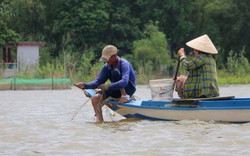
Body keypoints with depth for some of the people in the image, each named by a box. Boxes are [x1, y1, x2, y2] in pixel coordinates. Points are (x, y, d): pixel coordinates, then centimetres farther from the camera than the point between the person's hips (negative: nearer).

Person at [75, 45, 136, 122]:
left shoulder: (124, 64, -22)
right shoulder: (107, 67, -1)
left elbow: (124, 82, -38)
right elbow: (98, 82, -2)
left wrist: (109, 86, -48)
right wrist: (85, 85, -20)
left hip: (129, 89, -6)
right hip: (117, 90, 7)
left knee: (115, 72, -30)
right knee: (95, 99, -16)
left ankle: (125, 96, -24)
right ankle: (100, 121, -12)